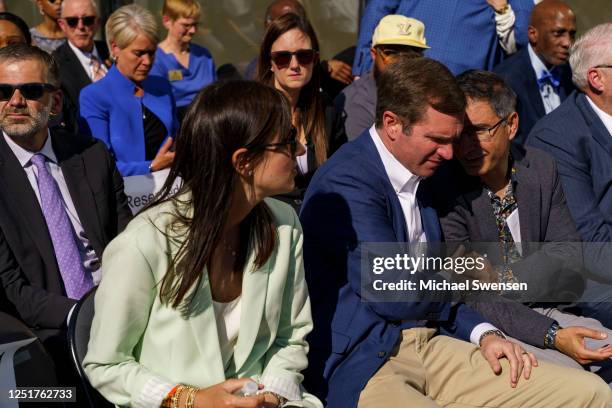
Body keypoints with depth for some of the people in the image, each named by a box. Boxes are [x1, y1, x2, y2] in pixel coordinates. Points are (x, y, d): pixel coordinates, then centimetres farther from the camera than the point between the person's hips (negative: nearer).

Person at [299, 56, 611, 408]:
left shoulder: (416, 178, 16)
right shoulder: (346, 183, -13)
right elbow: (394, 297, -15)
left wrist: (484, 334, 3)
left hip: (429, 344, 8)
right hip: (359, 364, -8)